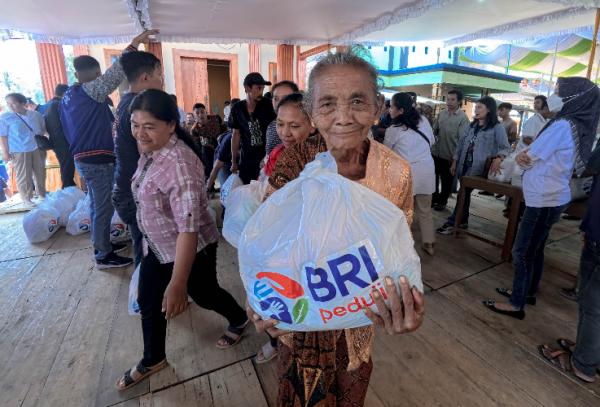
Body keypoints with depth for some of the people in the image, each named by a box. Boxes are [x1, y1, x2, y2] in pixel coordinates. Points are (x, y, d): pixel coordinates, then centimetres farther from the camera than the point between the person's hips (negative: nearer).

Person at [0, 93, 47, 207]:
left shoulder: (35, 115, 4)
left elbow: (44, 127, 20)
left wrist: (41, 134, 0)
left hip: (38, 149, 3)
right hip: (19, 151, -3)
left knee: (40, 173, 12)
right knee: (24, 176, -1)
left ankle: (42, 194, 28)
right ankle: (26, 199, 8)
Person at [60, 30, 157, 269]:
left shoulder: (67, 97, 14)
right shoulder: (92, 91, -13)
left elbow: (69, 131, 19)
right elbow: (115, 73, -23)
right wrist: (134, 44, -21)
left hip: (82, 158, 9)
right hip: (98, 160, -9)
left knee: (97, 205, 18)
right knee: (104, 208, -2)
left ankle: (101, 244, 31)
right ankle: (104, 256, 8)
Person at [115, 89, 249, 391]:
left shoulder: (180, 164, -32)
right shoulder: (148, 151, -2)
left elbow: (189, 227, -34)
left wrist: (178, 283, -32)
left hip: (190, 250, -8)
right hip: (155, 246, 8)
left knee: (204, 296, 15)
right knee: (148, 302, 18)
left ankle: (239, 320, 48)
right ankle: (152, 360, 44)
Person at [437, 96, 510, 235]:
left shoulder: (497, 127, -6)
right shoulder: (472, 125, 12)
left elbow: (506, 147, -9)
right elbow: (461, 143, 13)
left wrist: (498, 158, -29)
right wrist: (455, 161, 9)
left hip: (477, 168, -6)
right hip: (464, 165, 6)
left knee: (464, 193, -7)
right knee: (464, 193, 11)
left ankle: (452, 223, -3)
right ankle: (463, 221, 23)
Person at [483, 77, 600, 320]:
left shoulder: (562, 125, -19)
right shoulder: (577, 126, 11)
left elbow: (525, 159, -15)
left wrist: (523, 155, 4)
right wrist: (530, 153, -3)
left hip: (544, 199, -9)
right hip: (554, 197, 9)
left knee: (522, 251, -2)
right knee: (535, 248, 19)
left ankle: (517, 305, 9)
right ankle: (528, 292, 33)